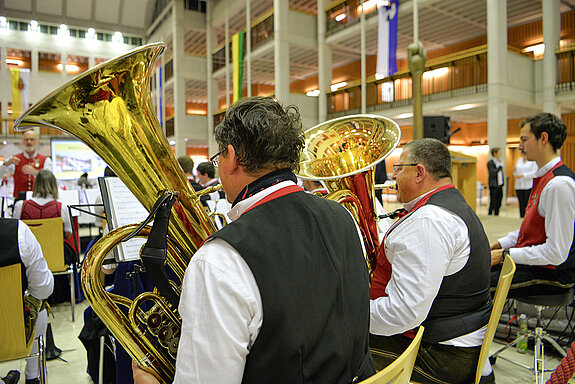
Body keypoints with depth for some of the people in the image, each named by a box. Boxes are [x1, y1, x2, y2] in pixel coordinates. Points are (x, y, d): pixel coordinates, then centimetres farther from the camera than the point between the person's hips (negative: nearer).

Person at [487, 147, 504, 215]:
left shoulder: (499, 162, 14)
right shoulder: (490, 163, -9)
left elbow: (501, 173, 19)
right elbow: (492, 174, -19)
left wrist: (502, 183, 14)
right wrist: (500, 166, -16)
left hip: (500, 186, 7)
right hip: (494, 187, -7)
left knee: (498, 204, 9)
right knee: (493, 204, -4)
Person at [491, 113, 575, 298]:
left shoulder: (559, 184, -22)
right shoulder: (543, 177, 10)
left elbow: (556, 253, -24)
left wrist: (505, 254, -17)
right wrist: (498, 245, 9)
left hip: (553, 275, -10)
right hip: (533, 262, 10)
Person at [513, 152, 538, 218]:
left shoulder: (534, 161, -1)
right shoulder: (519, 161, 16)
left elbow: (534, 173, -11)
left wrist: (523, 175, -18)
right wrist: (514, 171, -2)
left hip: (529, 186, -5)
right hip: (519, 186, 5)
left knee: (528, 204, -7)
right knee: (521, 204, 6)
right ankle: (522, 218, 11)